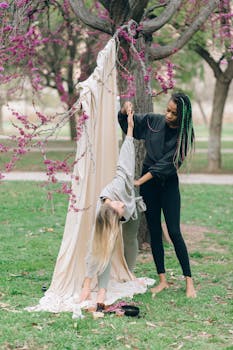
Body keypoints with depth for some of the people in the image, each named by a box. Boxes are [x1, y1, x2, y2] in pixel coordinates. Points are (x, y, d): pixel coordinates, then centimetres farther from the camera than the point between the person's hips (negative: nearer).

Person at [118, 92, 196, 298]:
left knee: (174, 232, -7)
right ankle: (163, 280, 11)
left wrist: (140, 181, -24)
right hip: (147, 183, 3)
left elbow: (167, 163, -18)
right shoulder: (153, 121, -3)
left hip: (168, 184, -3)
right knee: (154, 231, 5)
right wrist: (125, 110, -13)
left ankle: (189, 281, 0)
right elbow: (125, 122, 11)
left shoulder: (183, 135, -11)